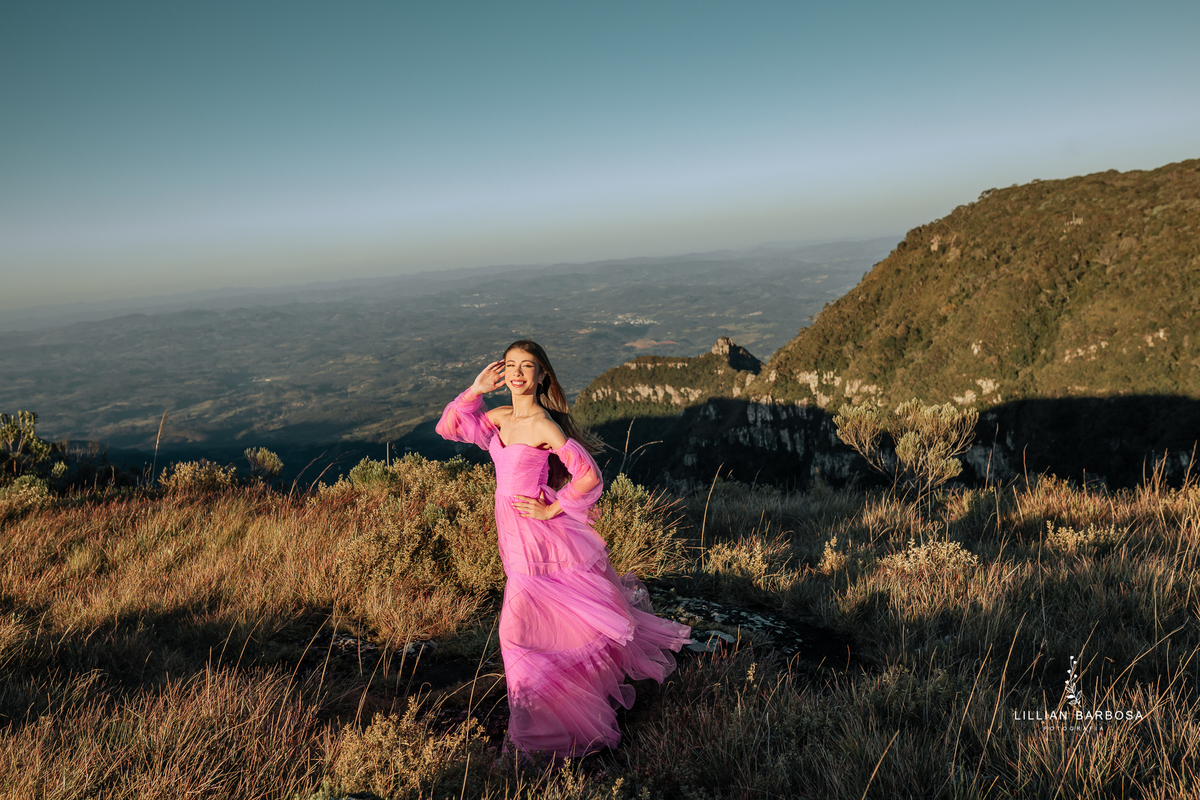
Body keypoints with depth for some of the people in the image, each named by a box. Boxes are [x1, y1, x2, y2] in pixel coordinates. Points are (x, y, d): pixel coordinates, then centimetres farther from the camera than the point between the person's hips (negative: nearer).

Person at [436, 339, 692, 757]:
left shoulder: (543, 426, -19)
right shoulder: (498, 418, 4)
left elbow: (588, 476, -22)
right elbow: (448, 426, 14)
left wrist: (551, 510, -15)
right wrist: (476, 390, 1)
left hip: (538, 534, -7)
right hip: (514, 535, 7)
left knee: (520, 626, 1)